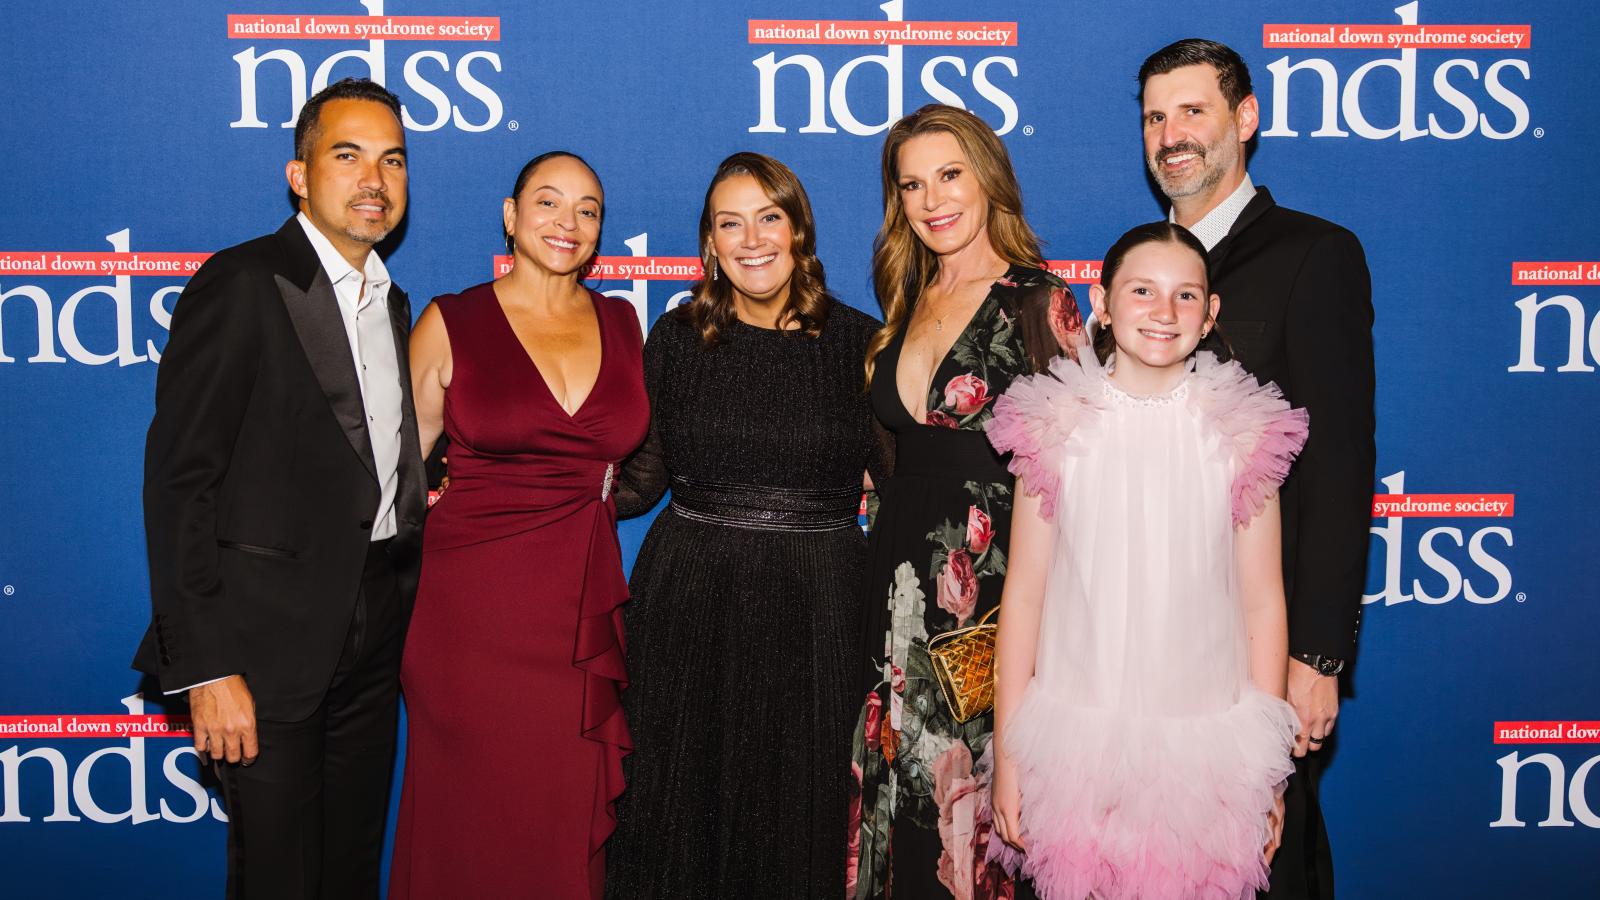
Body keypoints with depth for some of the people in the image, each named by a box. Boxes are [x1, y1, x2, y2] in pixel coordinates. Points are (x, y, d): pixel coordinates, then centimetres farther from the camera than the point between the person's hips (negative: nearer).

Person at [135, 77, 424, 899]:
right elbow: (178, 481, -15)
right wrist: (206, 669, -18)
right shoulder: (241, 284, -11)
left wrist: (402, 615, 9)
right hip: (270, 640, -7)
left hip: (374, 640, 7)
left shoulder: (389, 301, 13)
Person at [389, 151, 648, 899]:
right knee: (476, 822, 6)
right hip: (474, 609, -3)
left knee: (569, 829, 8)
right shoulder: (450, 324, -1)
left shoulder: (622, 325, 9)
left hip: (583, 610, 3)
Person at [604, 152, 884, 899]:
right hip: (690, 605, 1)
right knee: (683, 810, 10)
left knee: (800, 823, 10)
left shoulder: (858, 341, 1)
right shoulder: (678, 338, 4)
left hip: (816, 612, -1)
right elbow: (641, 478, 6)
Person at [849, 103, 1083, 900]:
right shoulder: (905, 304, 12)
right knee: (901, 786, 13)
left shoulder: (1038, 303, -6)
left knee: (975, 785, 4)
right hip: (901, 576, 6)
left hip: (994, 574, -6)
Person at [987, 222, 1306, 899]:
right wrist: (1007, 754, 2)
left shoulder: (1244, 434, -1)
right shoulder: (1057, 429, -2)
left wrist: (1266, 768, 4)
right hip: (1075, 739, 0)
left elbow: (1263, 603, 2)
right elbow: (1024, 593, 1)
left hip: (1205, 747, 0)